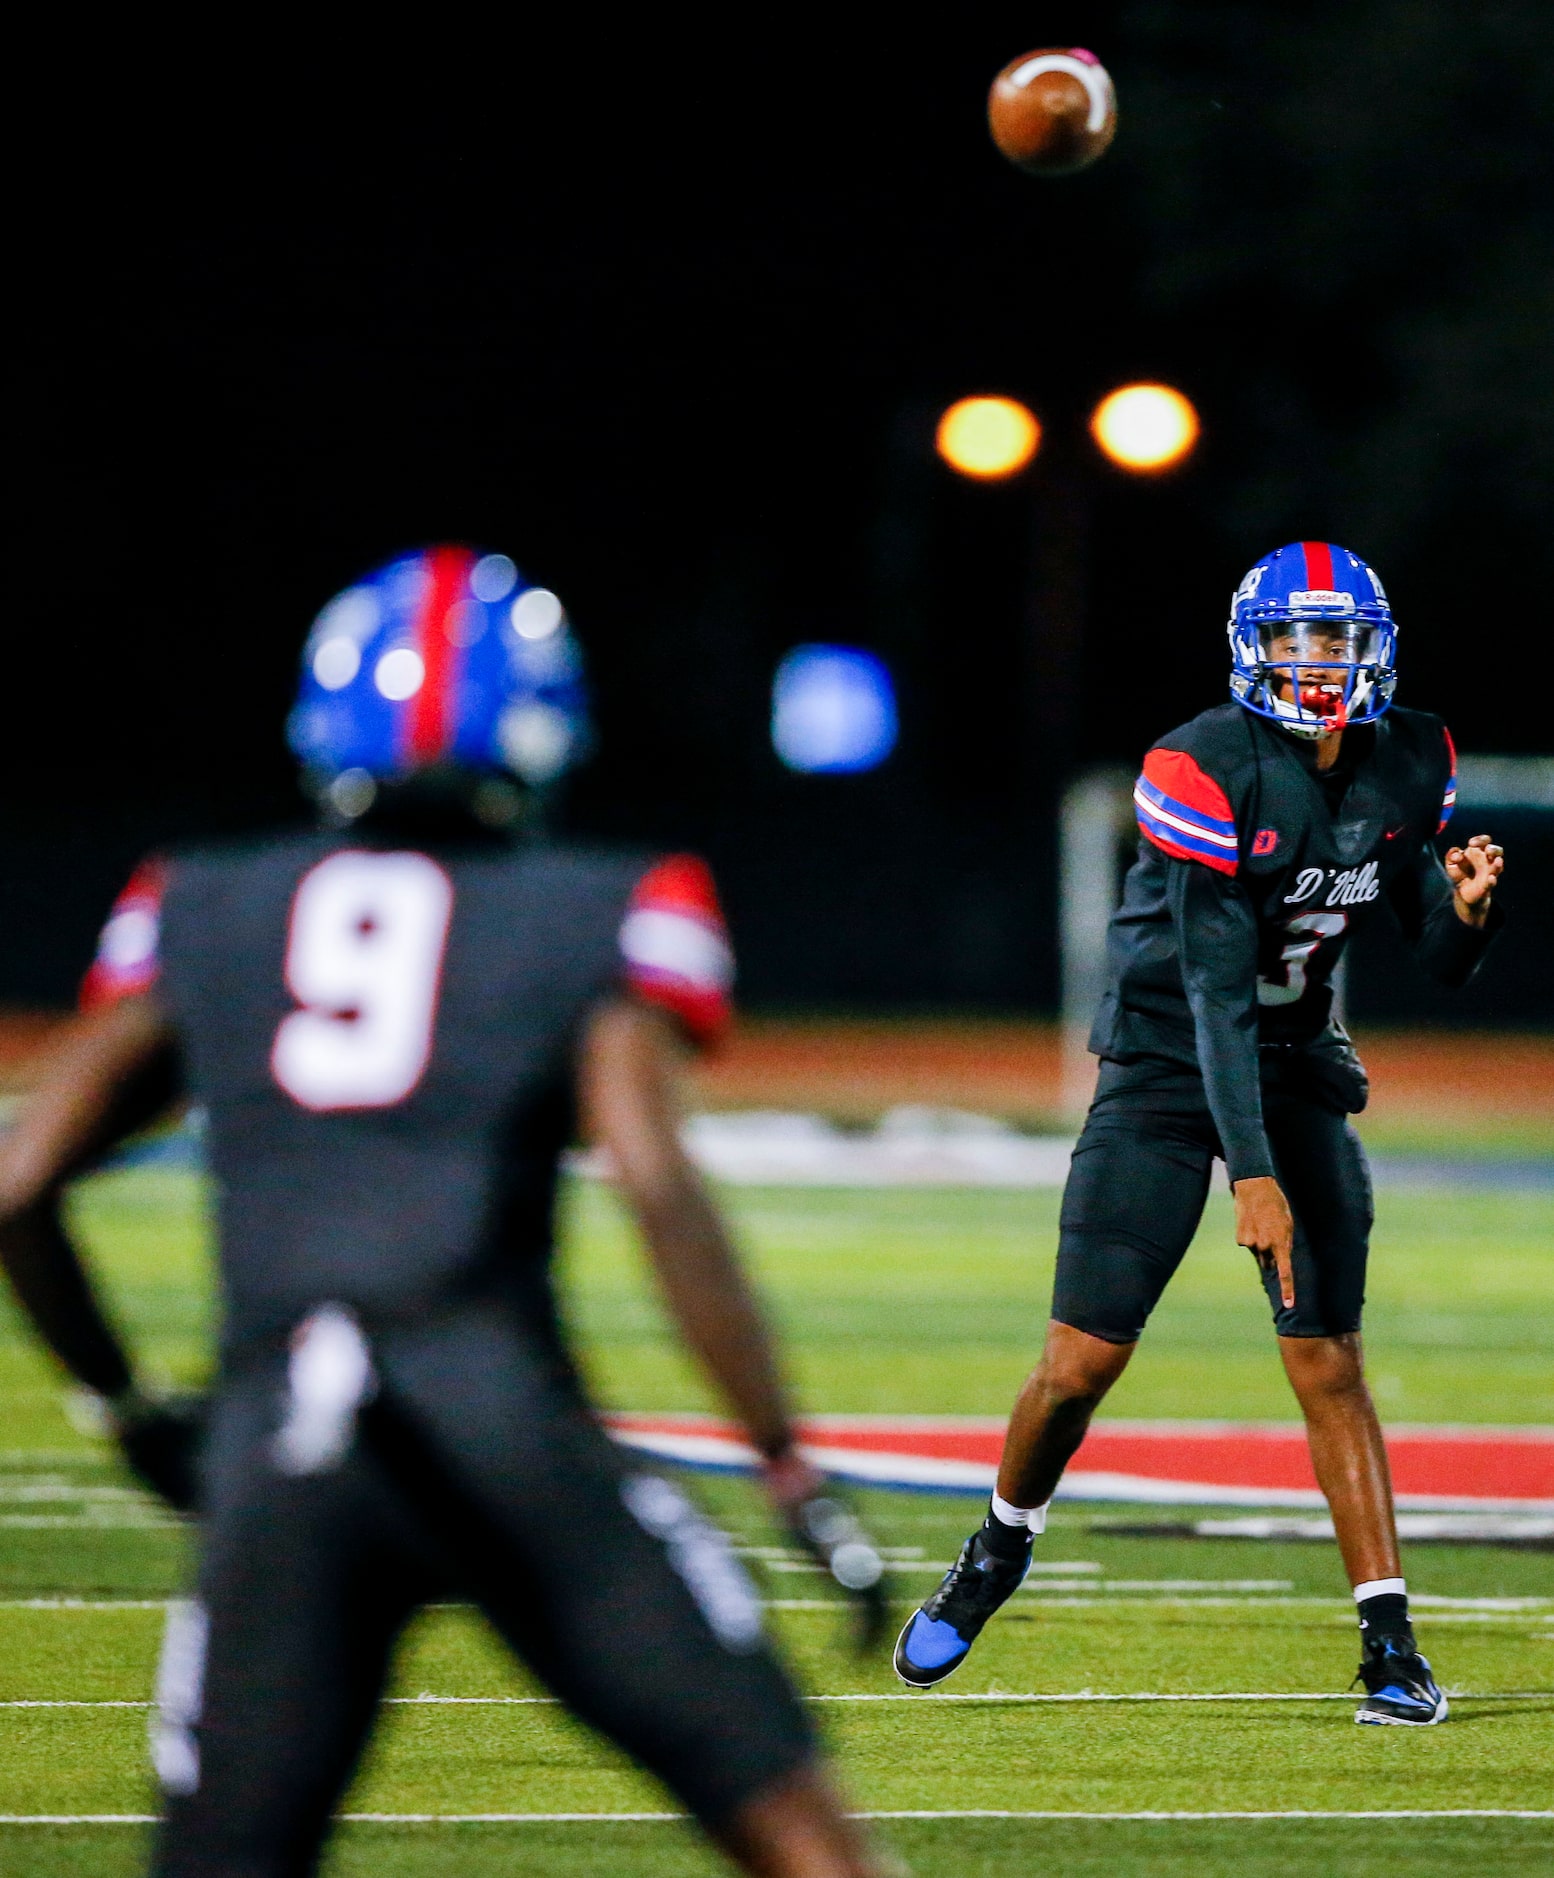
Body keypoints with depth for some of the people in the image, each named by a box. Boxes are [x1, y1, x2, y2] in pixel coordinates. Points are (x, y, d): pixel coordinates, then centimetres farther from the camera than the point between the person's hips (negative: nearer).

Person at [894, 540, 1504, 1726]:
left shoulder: (1411, 769, -4)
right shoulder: (1207, 771, -21)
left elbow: (1441, 964, 5)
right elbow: (1215, 983, -24)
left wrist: (1467, 908, -20)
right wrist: (1252, 1174, -29)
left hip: (1296, 1066, 4)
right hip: (1169, 1063, -3)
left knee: (1331, 1365, -4)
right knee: (1082, 1364, -4)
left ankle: (1392, 1650, -4)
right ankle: (1000, 1549, 25)